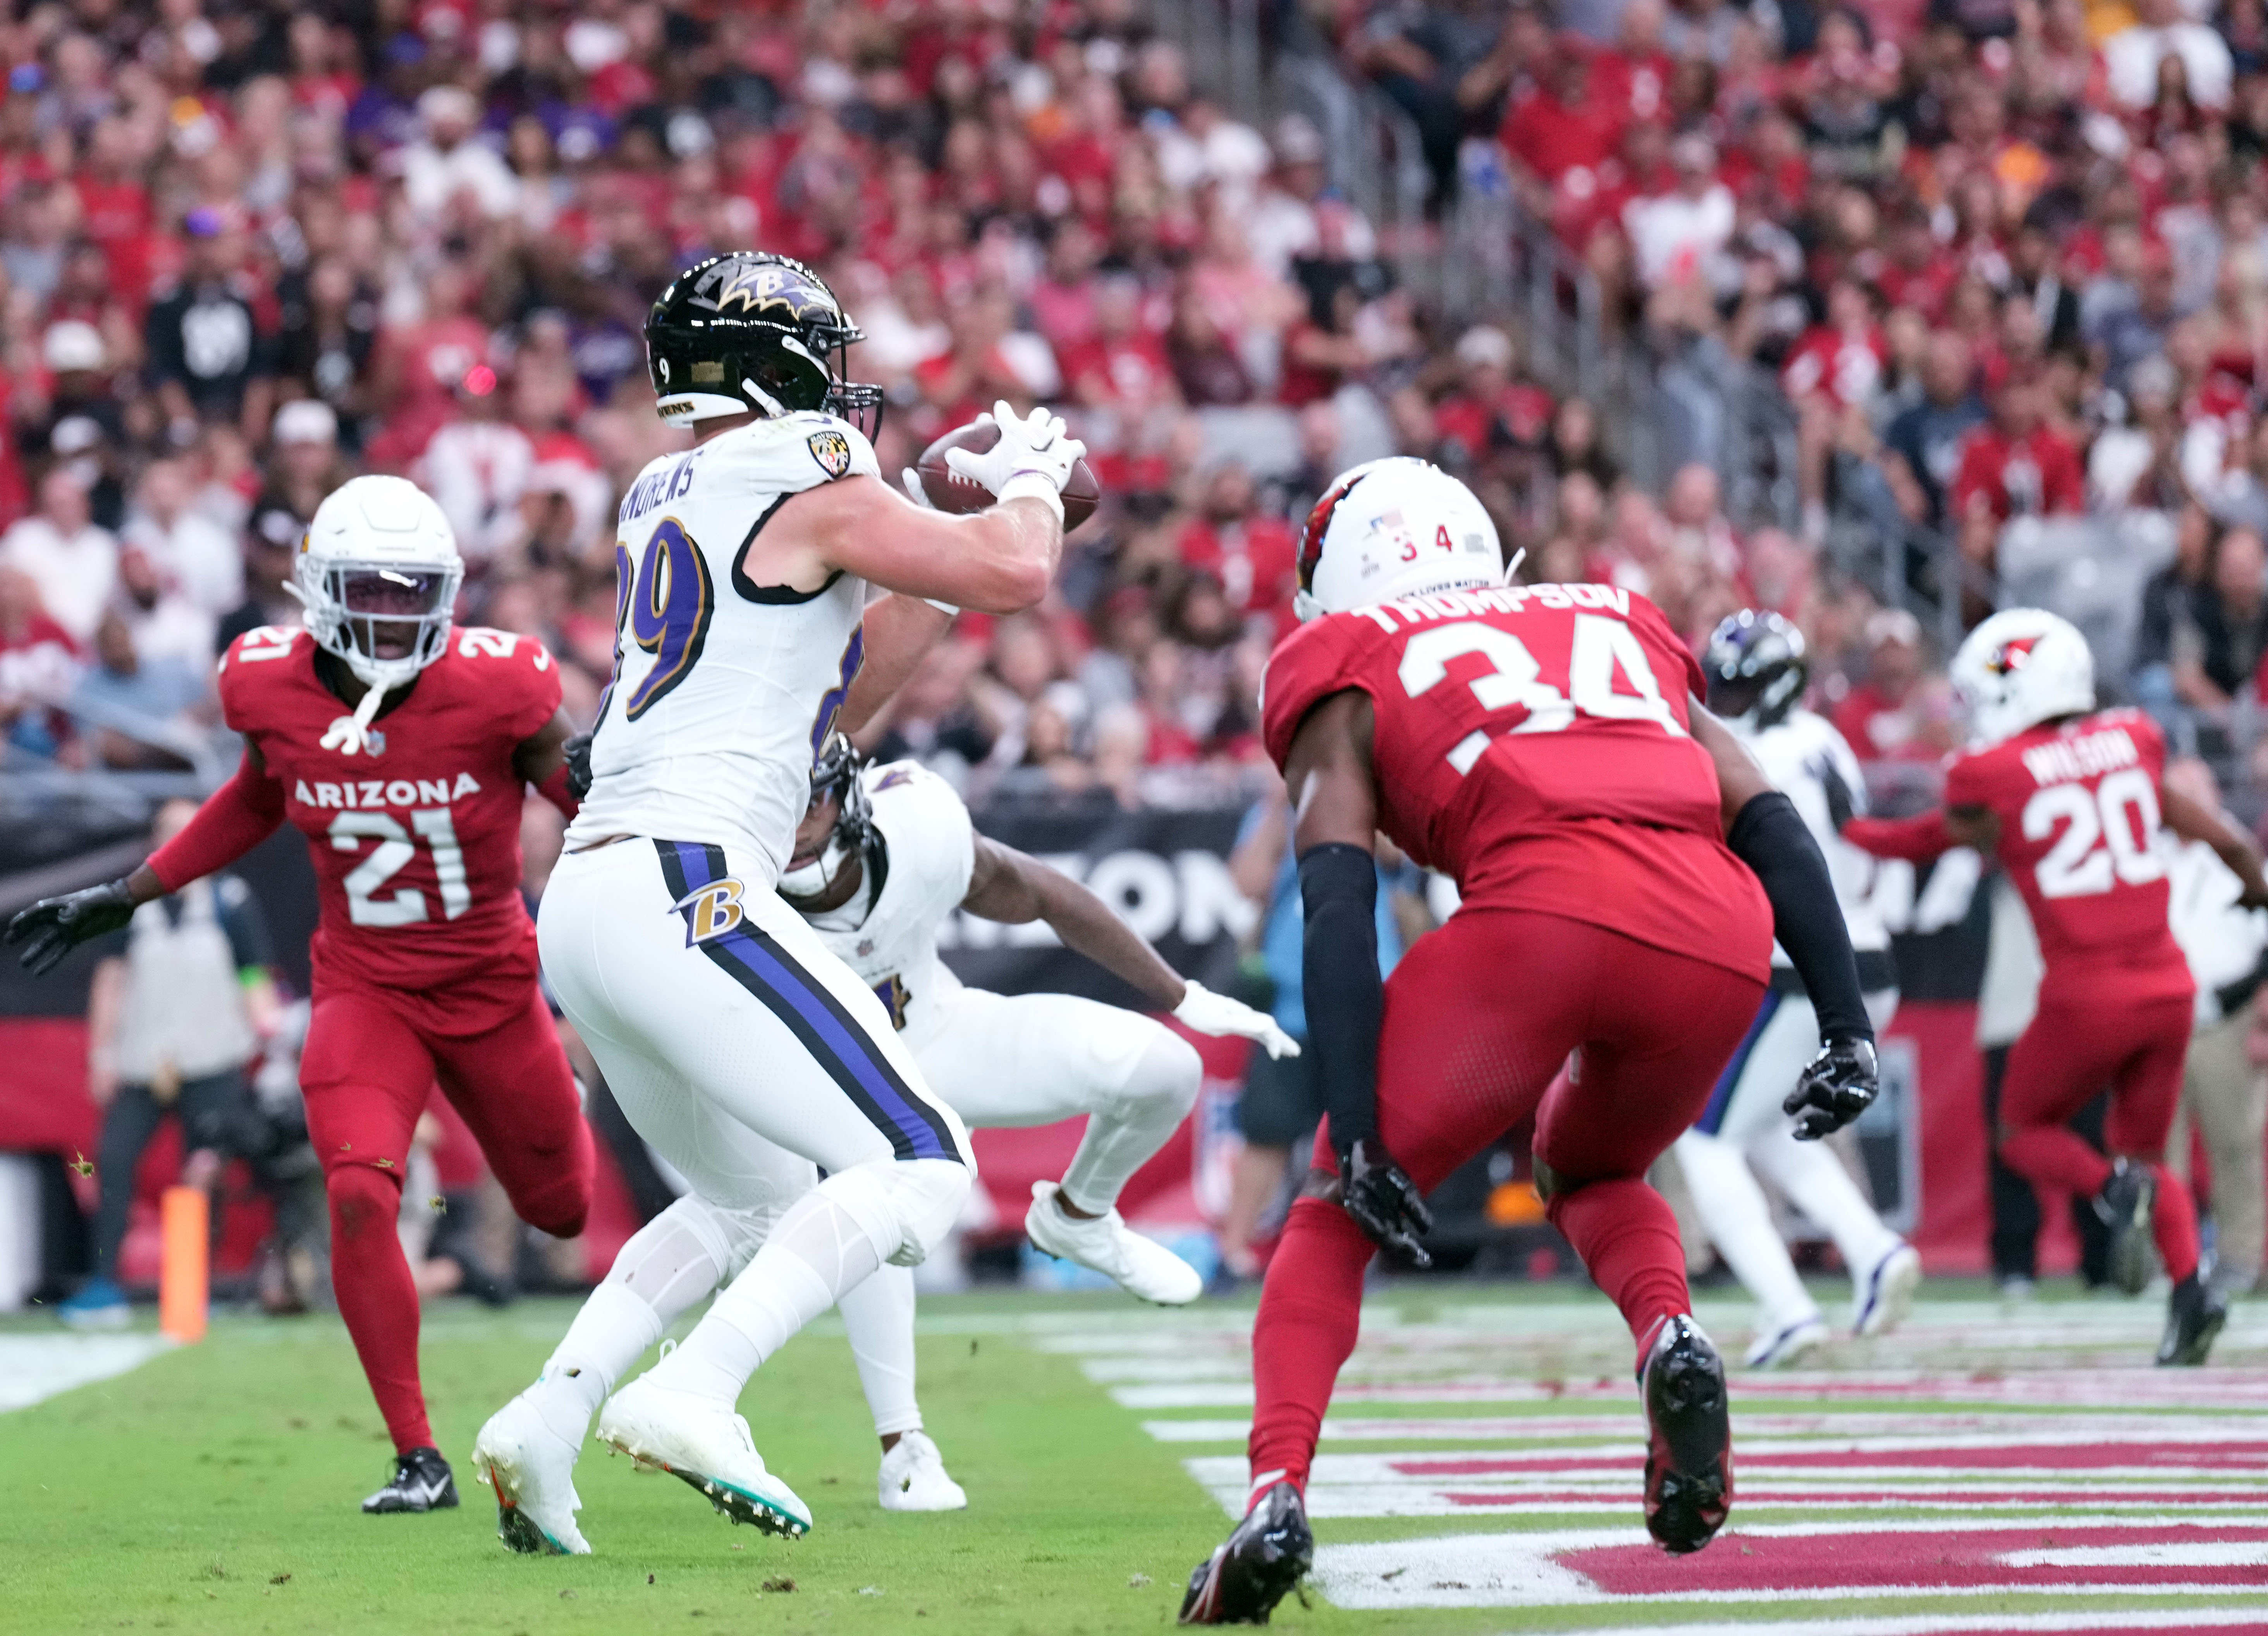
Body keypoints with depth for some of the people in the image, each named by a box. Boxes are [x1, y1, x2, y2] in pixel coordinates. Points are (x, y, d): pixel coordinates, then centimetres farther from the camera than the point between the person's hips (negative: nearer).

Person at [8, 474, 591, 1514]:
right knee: (359, 1197, -23)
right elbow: (256, 803, 9)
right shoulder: (274, 688, -13)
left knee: (567, 1210, 16)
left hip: (491, 986, 0)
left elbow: (596, 806, -7)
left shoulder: (496, 687, -23)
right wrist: (121, 900, 11)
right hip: (365, 988, 0)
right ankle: (418, 1457, -11)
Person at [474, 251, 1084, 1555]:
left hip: (587, 899, 9)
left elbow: (839, 694, 30)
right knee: (917, 1169, -8)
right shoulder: (802, 484, -4)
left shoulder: (662, 505, 22)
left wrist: (967, 523, 28)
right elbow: (1018, 576, -6)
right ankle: (690, 1398, -22)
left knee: (747, 1201, 24)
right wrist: (1029, 480, 15)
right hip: (684, 888, -9)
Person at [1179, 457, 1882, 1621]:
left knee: (1337, 1214, 14)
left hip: (1543, 911, -4)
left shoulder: (1349, 674, 23)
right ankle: (1669, 1337, 1)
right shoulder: (1617, 627, 36)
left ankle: (1277, 1495, -6)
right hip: (1720, 938, 4)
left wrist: (1358, 1133, 2)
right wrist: (1847, 1026, 18)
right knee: (1593, 1173, 32)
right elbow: (1772, 826, 23)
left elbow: (1337, 911, 8)